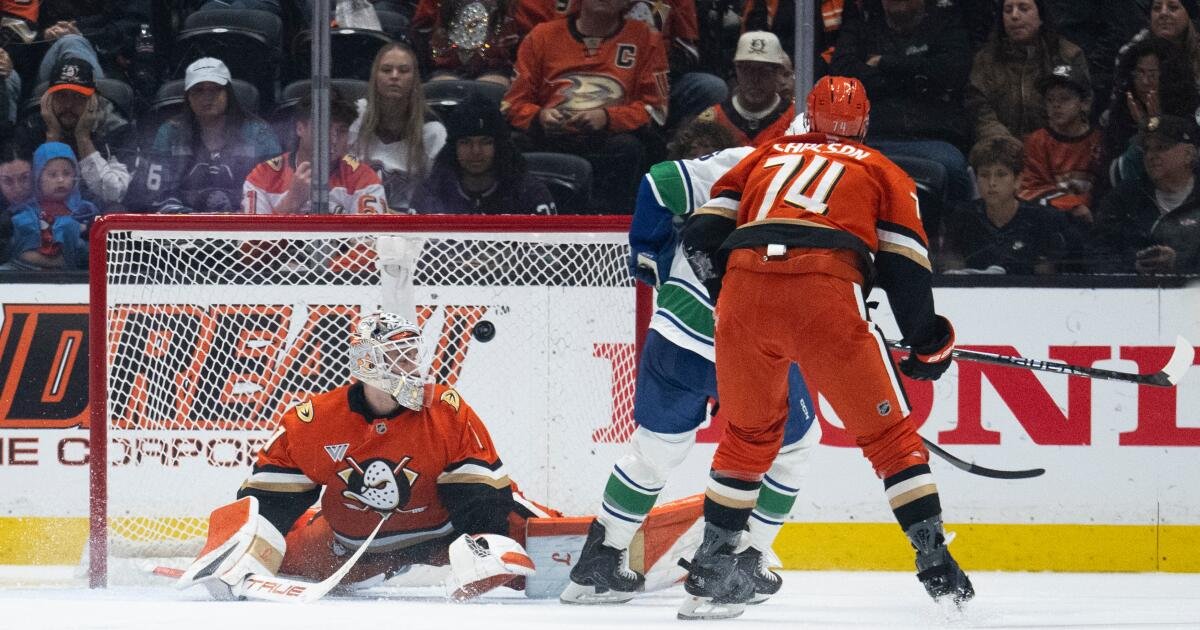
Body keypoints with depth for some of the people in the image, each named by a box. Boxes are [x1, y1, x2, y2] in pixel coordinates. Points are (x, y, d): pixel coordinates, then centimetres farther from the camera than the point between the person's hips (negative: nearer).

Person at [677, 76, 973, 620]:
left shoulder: (765, 157, 32)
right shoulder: (882, 172, 24)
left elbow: (703, 233, 23)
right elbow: (904, 262, 12)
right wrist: (927, 341, 20)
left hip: (744, 291, 3)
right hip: (826, 296, -3)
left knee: (747, 436, 22)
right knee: (888, 433, 8)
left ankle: (710, 574, 21)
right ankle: (937, 566, 0)